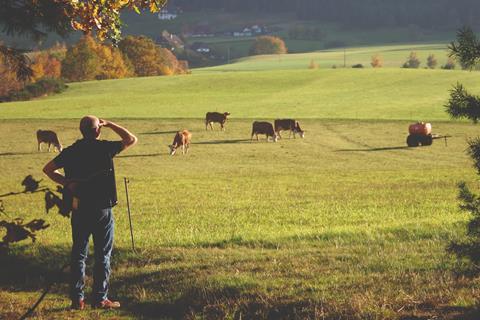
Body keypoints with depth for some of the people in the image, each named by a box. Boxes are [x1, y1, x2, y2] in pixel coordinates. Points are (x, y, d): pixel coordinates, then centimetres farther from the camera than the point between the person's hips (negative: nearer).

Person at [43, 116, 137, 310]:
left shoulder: (71, 151, 2)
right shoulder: (104, 148, -10)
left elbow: (48, 169, 3)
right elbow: (131, 140, 0)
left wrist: (66, 183, -1)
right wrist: (110, 125, 6)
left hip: (79, 209, 4)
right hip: (102, 209, -4)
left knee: (78, 253, 9)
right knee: (103, 254, 4)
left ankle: (77, 298, 10)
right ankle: (100, 299, 5)